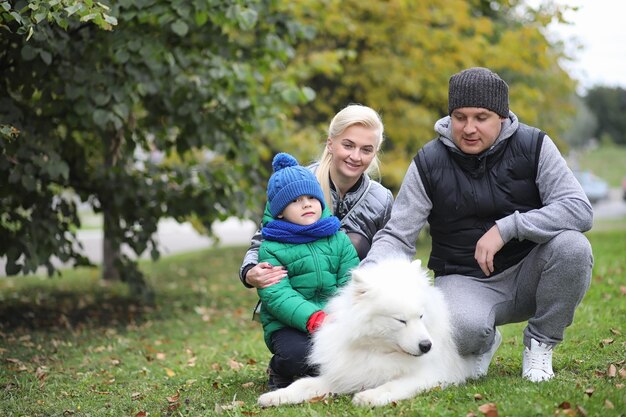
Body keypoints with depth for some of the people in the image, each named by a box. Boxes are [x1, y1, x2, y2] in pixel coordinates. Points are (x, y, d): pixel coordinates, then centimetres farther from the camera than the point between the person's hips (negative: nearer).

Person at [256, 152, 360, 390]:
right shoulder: (271, 249, -2)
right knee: (296, 354, -35)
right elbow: (277, 295, -14)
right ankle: (279, 372, 4)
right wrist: (315, 319, -29)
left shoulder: (339, 240, 11)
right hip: (288, 326, -4)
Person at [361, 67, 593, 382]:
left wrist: (506, 229, -25)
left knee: (572, 246, -30)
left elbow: (579, 209, -15)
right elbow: (397, 236, -5)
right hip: (463, 282, -1)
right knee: (464, 330, -36)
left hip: (525, 274, 2)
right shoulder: (429, 163, -4)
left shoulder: (533, 146, -5)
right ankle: (485, 343, 7)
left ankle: (540, 344, -4)